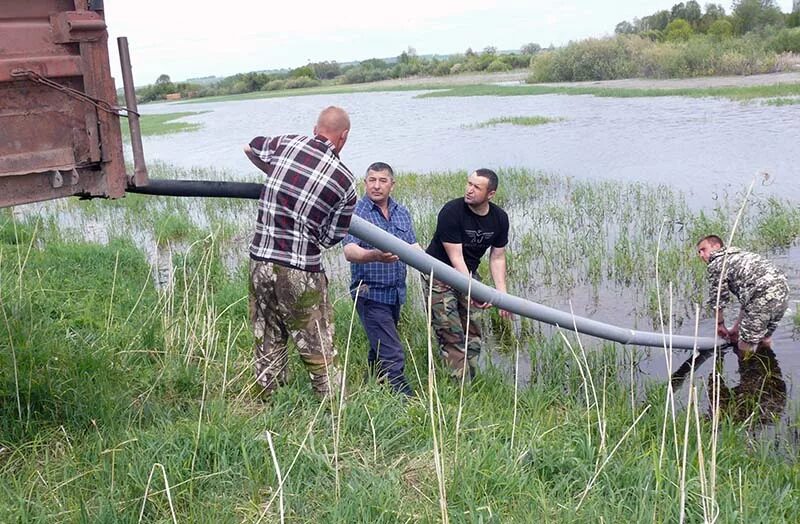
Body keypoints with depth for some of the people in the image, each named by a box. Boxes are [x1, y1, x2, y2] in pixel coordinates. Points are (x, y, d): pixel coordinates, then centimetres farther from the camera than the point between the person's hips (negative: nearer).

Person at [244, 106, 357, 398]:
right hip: (300, 272, -4)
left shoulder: (286, 143, 2)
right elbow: (330, 238, 2)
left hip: (260, 262, 4)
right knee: (318, 351, 6)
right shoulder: (345, 182, -6)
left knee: (268, 345, 17)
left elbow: (250, 147, 25)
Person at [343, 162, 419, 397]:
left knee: (379, 350, 18)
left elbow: (414, 248, 8)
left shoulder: (402, 213, 10)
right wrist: (374, 256, -44)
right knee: (392, 356, -11)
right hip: (370, 293, -6)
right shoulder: (356, 212, -10)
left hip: (396, 293, 7)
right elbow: (350, 252, -23)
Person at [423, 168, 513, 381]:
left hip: (468, 275, 6)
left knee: (473, 335, 4)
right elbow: (455, 258, -25)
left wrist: (502, 294, -8)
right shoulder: (451, 212, -22)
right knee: (452, 337, -12)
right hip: (439, 275, -6)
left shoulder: (499, 218, -4)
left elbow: (497, 258, 3)